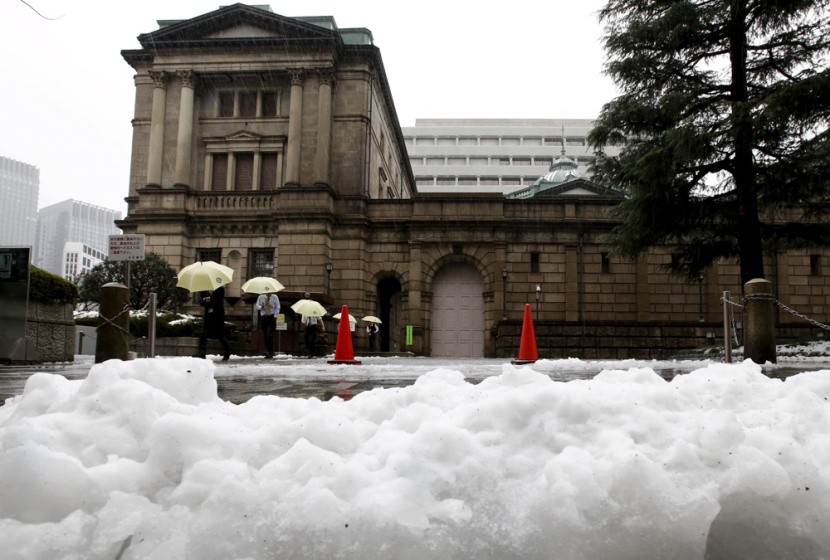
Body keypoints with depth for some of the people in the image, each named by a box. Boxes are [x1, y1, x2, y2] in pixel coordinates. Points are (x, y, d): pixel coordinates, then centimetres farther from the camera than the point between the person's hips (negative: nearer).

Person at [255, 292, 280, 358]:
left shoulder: (274, 297, 1)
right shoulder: (260, 297, 7)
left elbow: (277, 307, 2)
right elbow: (257, 306, 13)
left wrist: (275, 315, -10)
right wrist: (261, 307, -10)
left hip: (271, 318, -3)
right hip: (263, 317, 3)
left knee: (270, 335, -16)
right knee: (265, 336, 3)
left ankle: (270, 353, -18)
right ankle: (268, 353, 9)